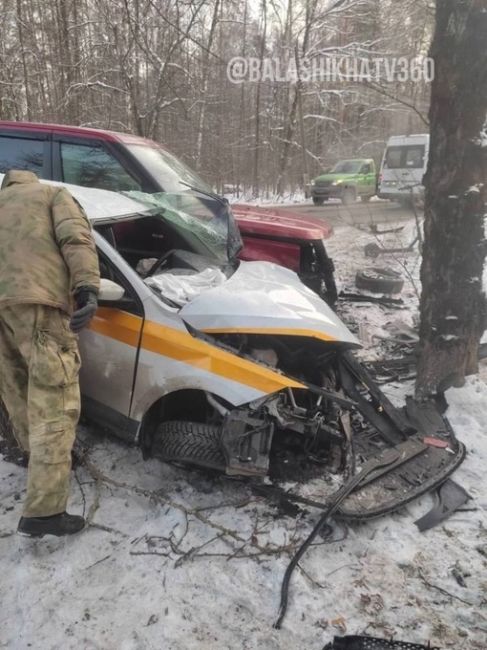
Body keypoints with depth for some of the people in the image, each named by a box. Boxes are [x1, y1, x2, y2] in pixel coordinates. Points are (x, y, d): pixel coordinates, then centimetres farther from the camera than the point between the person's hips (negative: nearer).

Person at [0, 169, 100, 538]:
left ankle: (42, 461, 40)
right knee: (54, 407, -5)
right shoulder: (54, 195, 21)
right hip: (34, 301, -6)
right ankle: (44, 511, -7)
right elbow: (76, 240, -1)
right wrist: (87, 290, -14)